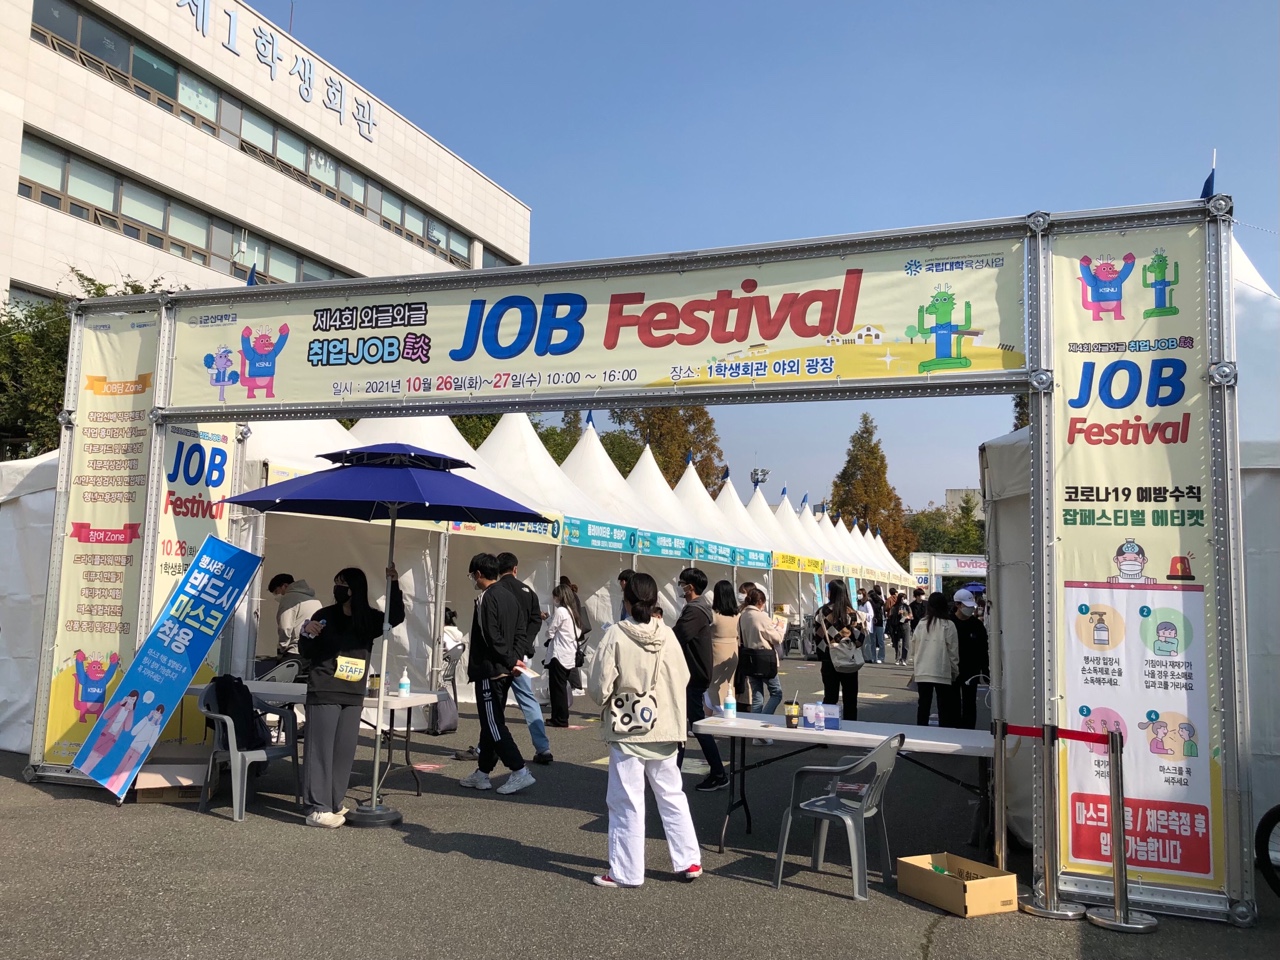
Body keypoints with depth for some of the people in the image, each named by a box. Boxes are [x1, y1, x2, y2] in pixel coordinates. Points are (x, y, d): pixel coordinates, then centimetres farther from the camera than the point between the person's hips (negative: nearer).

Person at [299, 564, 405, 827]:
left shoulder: (369, 619, 4)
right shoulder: (325, 615, -2)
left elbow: (395, 617, -3)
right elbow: (307, 652, 3)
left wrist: (394, 585, -11)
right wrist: (306, 634, -18)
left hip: (353, 696, 4)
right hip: (324, 693, -4)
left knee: (345, 752, 8)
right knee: (321, 750, -4)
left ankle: (335, 804, 18)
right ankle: (318, 808, -2)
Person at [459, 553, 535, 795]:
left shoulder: (486, 598, -15)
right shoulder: (510, 596, 12)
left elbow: (491, 637, -21)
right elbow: (519, 631, 14)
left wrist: (510, 661, -13)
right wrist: (513, 658, 8)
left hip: (489, 671, -9)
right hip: (504, 671, 9)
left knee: (493, 724, -4)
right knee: (491, 723, 14)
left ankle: (520, 772, -7)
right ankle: (482, 773, 22)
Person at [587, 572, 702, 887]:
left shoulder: (616, 635, -15)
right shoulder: (667, 635, -4)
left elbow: (599, 687, -15)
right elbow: (683, 679, 0)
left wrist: (609, 700, 7)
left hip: (627, 731, -4)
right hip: (664, 730, 4)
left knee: (626, 802, 6)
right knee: (672, 796, 17)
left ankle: (626, 872, 14)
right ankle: (689, 861, 24)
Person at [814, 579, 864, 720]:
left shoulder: (822, 612, -6)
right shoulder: (851, 613, -9)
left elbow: (816, 636, -4)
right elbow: (860, 637, -11)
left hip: (829, 659, 1)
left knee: (830, 696, 10)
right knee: (850, 698, 9)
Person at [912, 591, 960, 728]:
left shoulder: (921, 624, 1)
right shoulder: (948, 625, -6)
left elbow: (914, 645, 6)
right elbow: (953, 650, -3)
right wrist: (955, 671, 7)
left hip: (922, 672, 3)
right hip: (942, 672, -3)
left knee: (923, 705, 9)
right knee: (944, 706, 5)